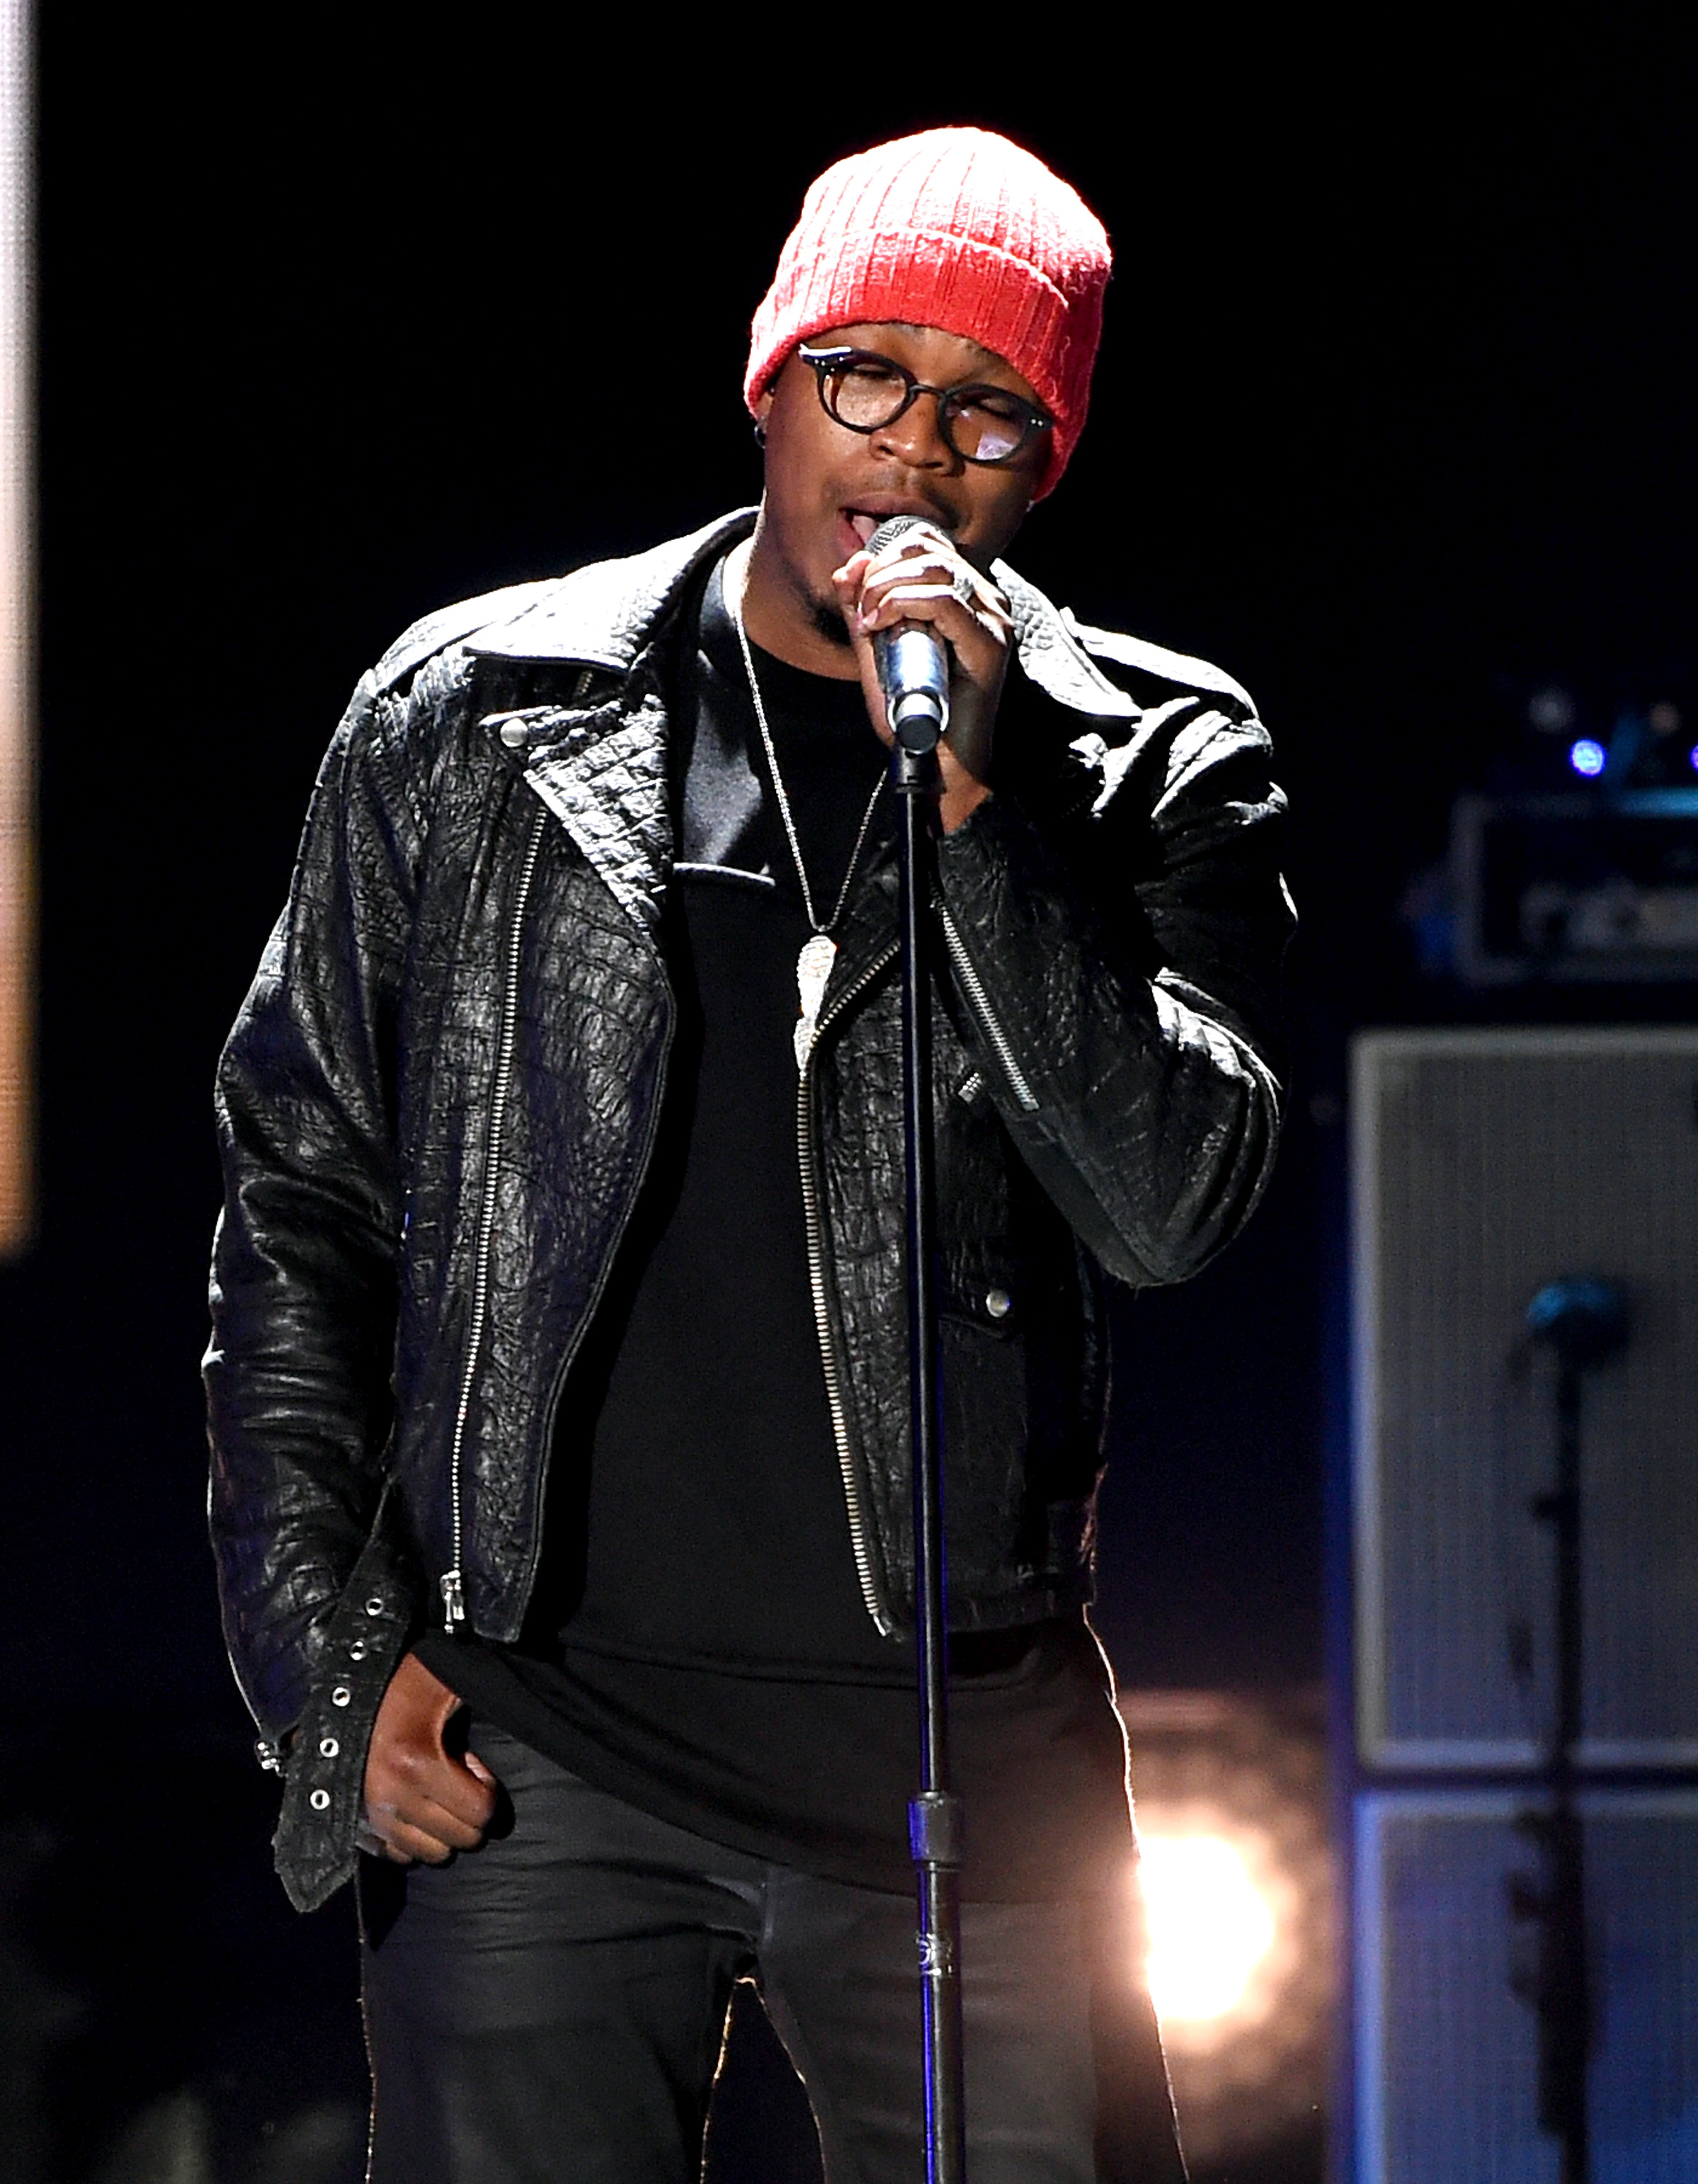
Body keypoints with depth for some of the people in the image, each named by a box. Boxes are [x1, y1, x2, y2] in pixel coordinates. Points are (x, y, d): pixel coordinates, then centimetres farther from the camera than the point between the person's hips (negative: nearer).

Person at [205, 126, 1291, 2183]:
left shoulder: (1148, 766, 5)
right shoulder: (473, 717, 6)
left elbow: (1171, 1200, -10)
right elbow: (297, 1201, 11)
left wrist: (965, 799, -17)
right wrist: (333, 1649, 3)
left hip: (961, 1741, 0)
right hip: (524, 1735, 0)